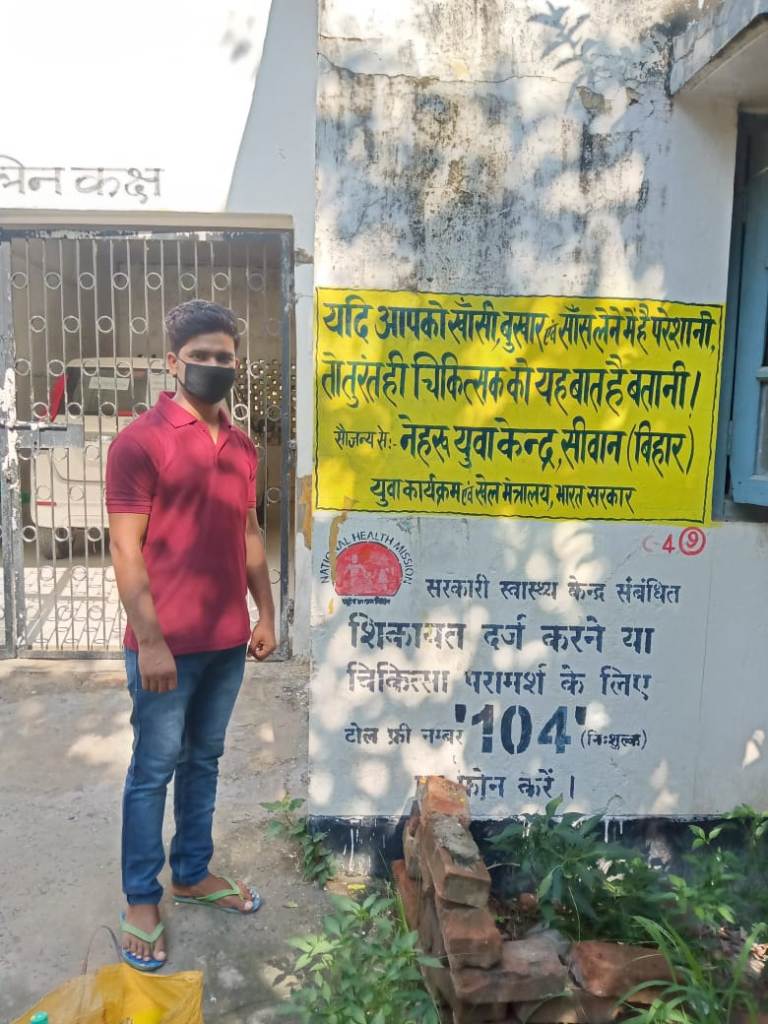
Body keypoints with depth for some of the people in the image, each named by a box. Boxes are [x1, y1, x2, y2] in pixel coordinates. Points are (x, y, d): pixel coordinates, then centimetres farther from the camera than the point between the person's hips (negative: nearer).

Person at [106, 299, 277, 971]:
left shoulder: (241, 446, 8)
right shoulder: (139, 441, -12)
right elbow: (126, 549, -14)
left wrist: (265, 613, 12)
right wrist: (149, 640, -17)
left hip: (228, 639, 6)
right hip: (167, 644, -6)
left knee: (204, 761, 19)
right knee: (154, 770, 9)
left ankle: (193, 873, 37)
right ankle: (141, 899, 26)